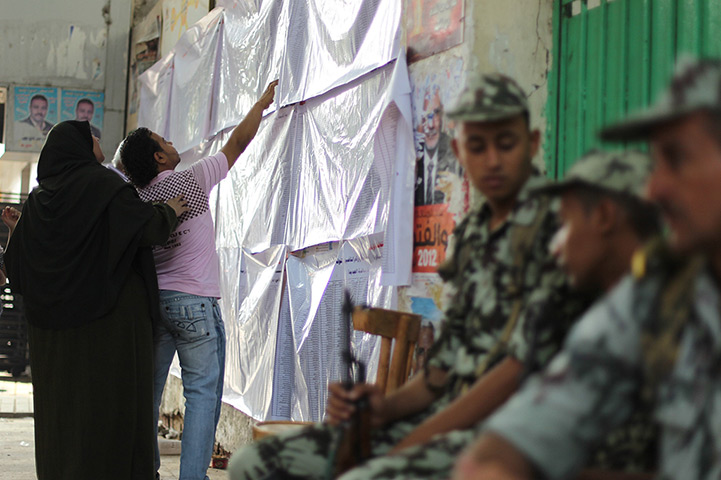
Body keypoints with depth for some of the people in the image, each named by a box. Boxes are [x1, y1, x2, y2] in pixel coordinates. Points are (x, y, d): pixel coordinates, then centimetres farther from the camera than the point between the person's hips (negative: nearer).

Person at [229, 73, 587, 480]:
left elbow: (524, 363, -17)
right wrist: (389, 407, 0)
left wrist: (413, 446, -17)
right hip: (449, 411, 8)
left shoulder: (556, 225, -9)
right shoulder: (471, 232, 17)